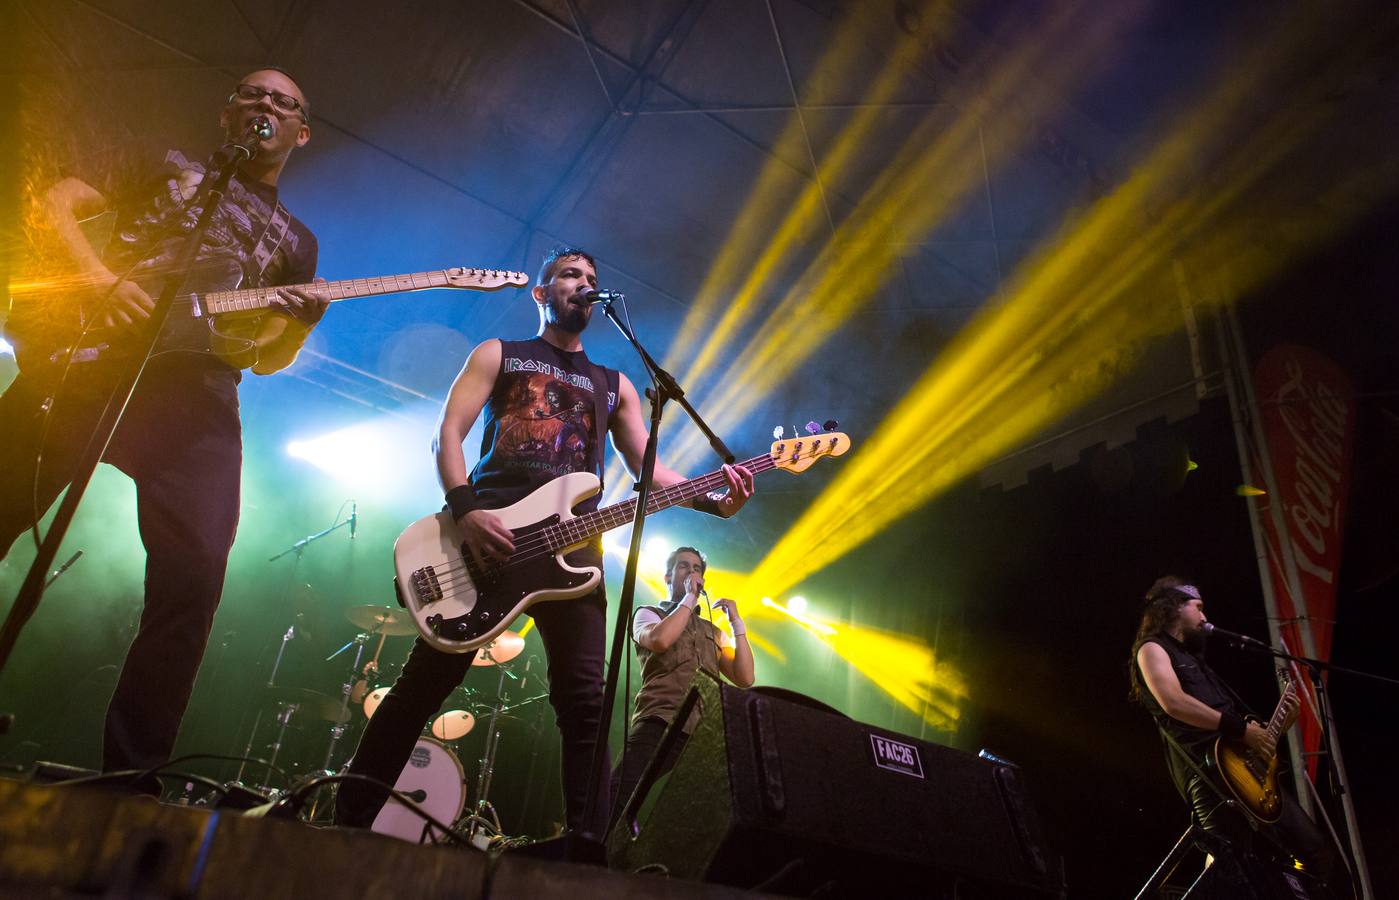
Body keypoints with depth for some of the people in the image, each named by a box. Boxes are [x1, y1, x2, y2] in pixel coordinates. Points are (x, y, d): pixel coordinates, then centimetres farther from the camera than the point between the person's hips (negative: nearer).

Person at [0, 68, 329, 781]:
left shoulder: (294, 242, 27)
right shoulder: (162, 167, 23)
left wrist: (302, 323, -2)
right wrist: (100, 277, -10)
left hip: (197, 395, 1)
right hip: (84, 357, 0)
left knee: (194, 575, -13)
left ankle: (131, 780, -4)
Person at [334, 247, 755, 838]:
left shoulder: (614, 384, 25)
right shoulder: (498, 355, 18)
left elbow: (649, 469, 14)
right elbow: (448, 432, 5)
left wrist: (711, 498, -6)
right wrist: (465, 508, -14)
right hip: (485, 529, -2)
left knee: (584, 702, -6)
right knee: (424, 681, -4)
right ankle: (348, 823, 5)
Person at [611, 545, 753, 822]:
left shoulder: (715, 632, 28)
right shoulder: (648, 614, 18)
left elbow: (745, 679, 14)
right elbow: (660, 640, -8)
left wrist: (737, 623, 12)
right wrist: (690, 598, 2)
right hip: (660, 724, -4)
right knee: (616, 804, -21)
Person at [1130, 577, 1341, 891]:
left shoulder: (1192, 657, 32)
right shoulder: (1152, 648, 3)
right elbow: (1173, 703, -17)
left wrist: (1280, 723, 20)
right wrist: (1241, 728, -15)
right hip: (1207, 771, -10)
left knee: (1317, 849, 8)